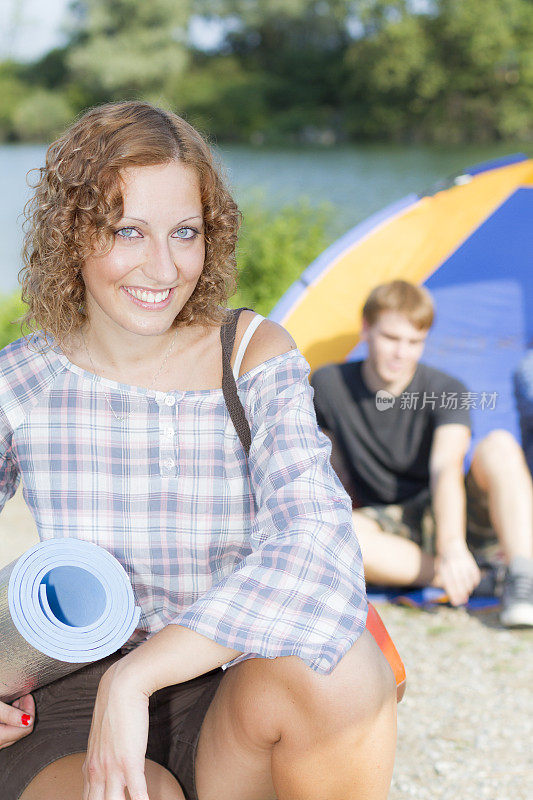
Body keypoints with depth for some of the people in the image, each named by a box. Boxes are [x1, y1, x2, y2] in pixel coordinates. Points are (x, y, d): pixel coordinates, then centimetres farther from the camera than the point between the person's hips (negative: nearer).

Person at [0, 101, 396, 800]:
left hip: (235, 697, 1)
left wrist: (133, 678, -32)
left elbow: (317, 546, -24)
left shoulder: (255, 356, -7)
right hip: (76, 703, -1)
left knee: (335, 659, -32)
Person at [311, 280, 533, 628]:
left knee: (499, 445, -30)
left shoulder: (446, 391, -13)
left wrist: (452, 544, -45)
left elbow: (446, 467, -31)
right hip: (392, 531, 1)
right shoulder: (329, 385, -5)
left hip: (447, 518, -1)